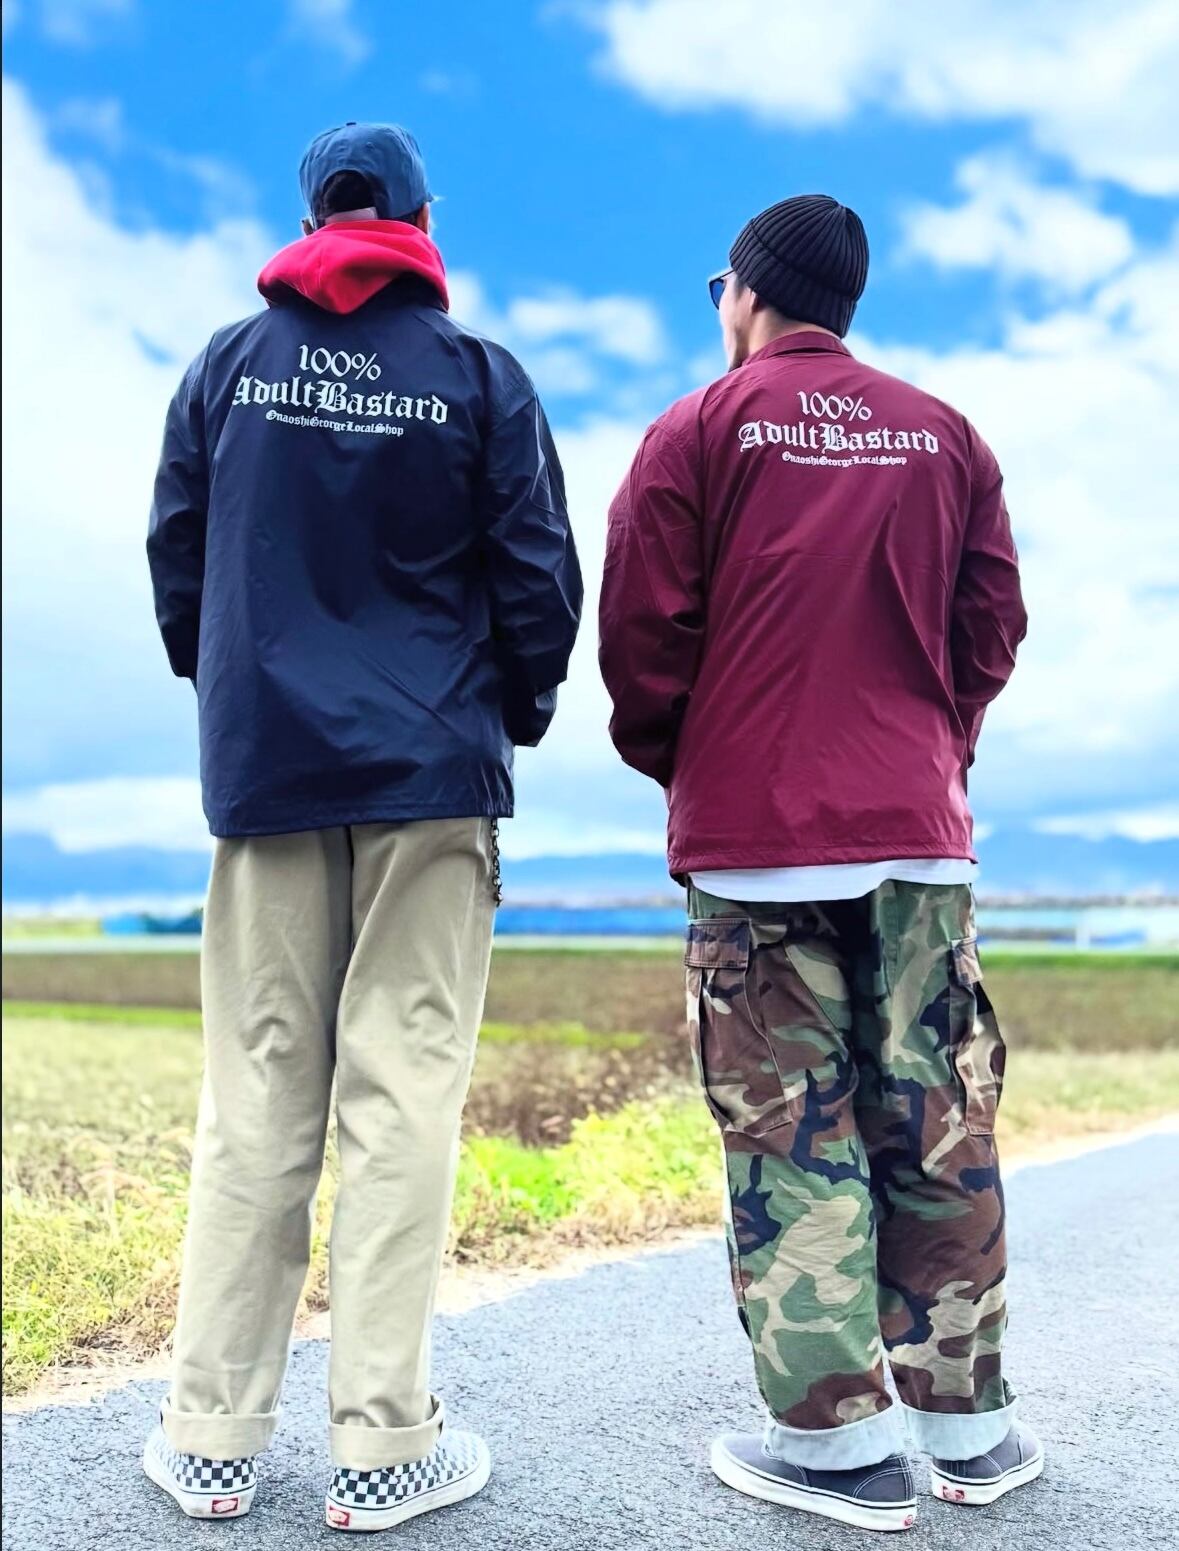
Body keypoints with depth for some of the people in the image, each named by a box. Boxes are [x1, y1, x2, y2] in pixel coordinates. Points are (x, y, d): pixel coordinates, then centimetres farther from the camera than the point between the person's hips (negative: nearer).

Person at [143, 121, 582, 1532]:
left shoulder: (229, 365, 8)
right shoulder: (477, 376, 2)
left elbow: (175, 556, 13)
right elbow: (538, 571, 1)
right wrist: (517, 712, 17)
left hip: (263, 768, 3)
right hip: (431, 776, -2)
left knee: (253, 1099, 6)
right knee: (401, 1097, 0)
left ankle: (213, 1438, 12)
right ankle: (383, 1443, 5)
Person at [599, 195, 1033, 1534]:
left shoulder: (700, 431, 0)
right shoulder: (944, 437, 11)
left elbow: (642, 632, -4)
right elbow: (992, 622, 8)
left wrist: (667, 759, 12)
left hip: (757, 835, -3)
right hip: (920, 833, 4)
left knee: (790, 1134, 2)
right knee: (938, 1123, 9)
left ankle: (836, 1438, 6)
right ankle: (968, 1422, 18)